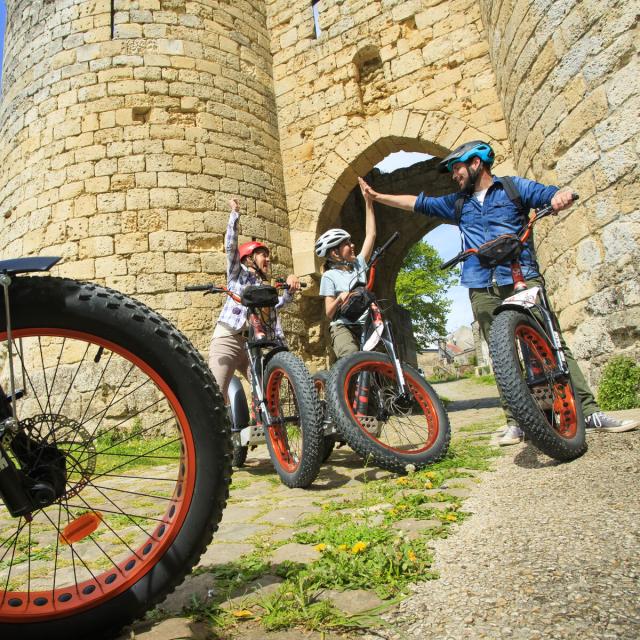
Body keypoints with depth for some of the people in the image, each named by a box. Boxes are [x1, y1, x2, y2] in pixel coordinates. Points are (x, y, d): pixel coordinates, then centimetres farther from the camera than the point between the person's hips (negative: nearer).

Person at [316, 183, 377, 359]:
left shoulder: (358, 264, 16)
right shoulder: (330, 275, 2)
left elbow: (371, 234, 13)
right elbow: (329, 312, -2)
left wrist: (368, 201, 11)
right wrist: (339, 300, -24)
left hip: (365, 326, 5)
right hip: (342, 327, -5)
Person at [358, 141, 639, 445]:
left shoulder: (514, 187, 12)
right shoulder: (457, 203, 23)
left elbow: (552, 195, 3)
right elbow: (417, 203, 26)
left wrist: (562, 195, -21)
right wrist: (377, 196, 24)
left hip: (523, 279, -3)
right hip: (483, 290, 3)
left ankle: (589, 411, -3)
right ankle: (515, 422, 2)